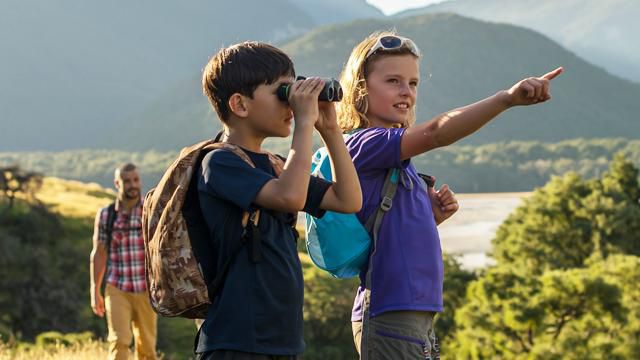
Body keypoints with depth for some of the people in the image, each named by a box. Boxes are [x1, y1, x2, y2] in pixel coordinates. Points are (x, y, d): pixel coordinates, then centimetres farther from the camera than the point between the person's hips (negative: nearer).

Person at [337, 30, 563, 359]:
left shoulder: (395, 158, 16)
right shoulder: (365, 144, -13)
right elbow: (435, 133, -30)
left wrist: (432, 216, 2)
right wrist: (506, 98, -39)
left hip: (417, 314, 10)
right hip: (389, 316, -10)